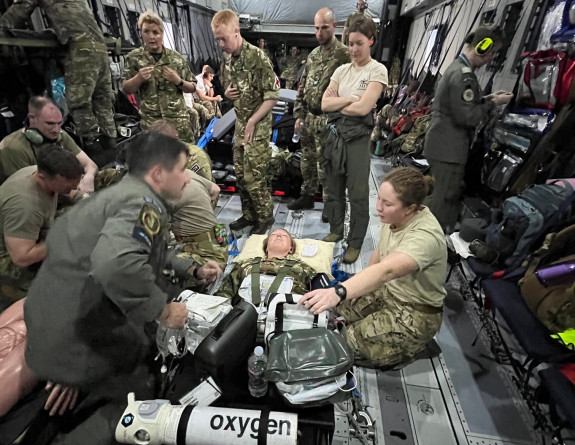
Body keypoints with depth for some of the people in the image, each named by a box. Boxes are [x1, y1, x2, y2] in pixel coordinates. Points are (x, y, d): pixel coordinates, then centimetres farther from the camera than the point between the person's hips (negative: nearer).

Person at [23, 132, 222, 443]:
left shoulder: (123, 193, 10)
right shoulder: (143, 202, -22)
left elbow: (147, 253, 21)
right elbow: (117, 264, -41)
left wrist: (193, 269, 14)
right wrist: (162, 310, -27)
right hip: (78, 336, -9)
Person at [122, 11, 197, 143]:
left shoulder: (176, 57, 4)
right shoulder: (134, 57, 4)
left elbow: (193, 88, 8)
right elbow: (126, 89, 4)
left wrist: (178, 81, -12)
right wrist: (139, 78, -15)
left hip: (179, 120, 0)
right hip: (151, 122, 0)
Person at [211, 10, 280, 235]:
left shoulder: (257, 57, -14)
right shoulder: (229, 61, 9)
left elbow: (272, 96, -16)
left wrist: (252, 121, -17)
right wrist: (226, 93, -2)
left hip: (258, 127, -8)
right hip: (240, 125, 8)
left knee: (254, 177, -4)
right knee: (241, 174, 11)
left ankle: (265, 217, 15)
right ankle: (249, 214, 27)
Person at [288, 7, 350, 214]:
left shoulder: (344, 54, -10)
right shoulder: (313, 55, 13)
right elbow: (302, 87, 16)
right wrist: (299, 115, 11)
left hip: (327, 120, -7)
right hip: (308, 119, 7)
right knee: (307, 160, 15)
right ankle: (307, 195, 31)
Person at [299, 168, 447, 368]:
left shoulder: (425, 236, -33)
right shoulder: (394, 216, -9)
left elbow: (386, 270, -50)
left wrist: (338, 292, -62)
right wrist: (363, 285, 4)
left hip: (415, 313, -8)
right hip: (386, 291, 8)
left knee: (345, 344, -13)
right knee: (335, 310, 4)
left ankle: (409, 346, 9)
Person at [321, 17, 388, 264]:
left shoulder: (377, 70, -4)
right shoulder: (341, 70, 10)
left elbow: (363, 107, -16)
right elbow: (324, 104, 0)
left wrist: (336, 103, -3)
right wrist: (349, 99, -11)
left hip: (358, 137, -5)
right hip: (335, 134, 5)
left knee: (358, 192, 1)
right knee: (334, 187, 12)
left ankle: (355, 243, 14)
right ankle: (335, 230, 30)